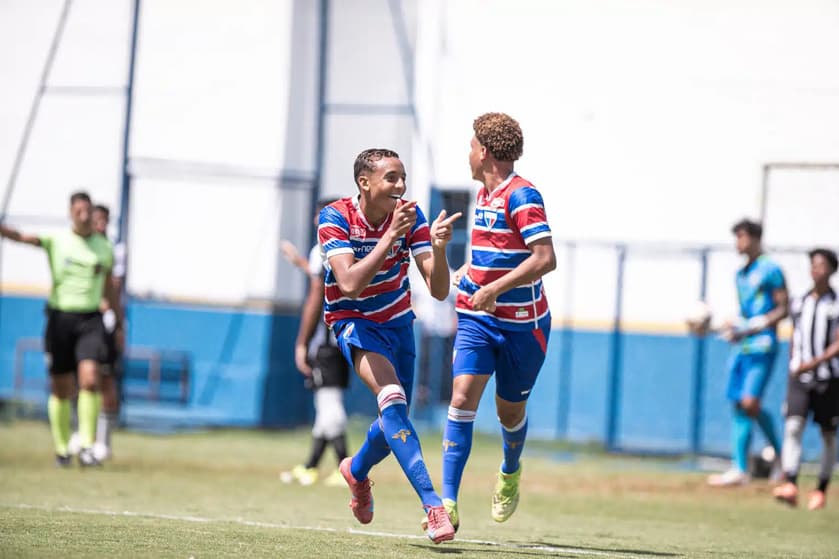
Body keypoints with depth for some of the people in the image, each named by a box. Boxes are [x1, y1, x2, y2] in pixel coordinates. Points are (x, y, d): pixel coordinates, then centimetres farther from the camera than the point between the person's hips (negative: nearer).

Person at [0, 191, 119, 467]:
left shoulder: (104, 248, 7)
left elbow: (109, 290, 19)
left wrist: (120, 324, 21)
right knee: (61, 390, 4)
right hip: (60, 317, -1)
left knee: (90, 380, -19)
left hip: (90, 320, 1)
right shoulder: (56, 241, 0)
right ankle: (61, 449, 20)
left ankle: (87, 446, -12)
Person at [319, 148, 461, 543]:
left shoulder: (410, 216, -13)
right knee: (392, 399, -28)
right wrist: (390, 236, -39)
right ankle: (432, 505, -36)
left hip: (398, 321, 5)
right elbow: (350, 284, -34)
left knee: (395, 421, 13)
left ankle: (357, 471, 48)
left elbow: (438, 290, -17)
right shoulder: (335, 218, -21)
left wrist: (439, 247, -36)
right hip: (354, 322, -5)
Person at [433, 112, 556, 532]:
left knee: (510, 410, 10)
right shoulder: (484, 194, 11)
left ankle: (511, 473, 43)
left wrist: (494, 289, -30)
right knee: (463, 396, -13)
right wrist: (463, 273, 25)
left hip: (521, 323, -6)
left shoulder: (521, 196, -17)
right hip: (478, 318, 6)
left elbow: (545, 258, -27)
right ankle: (448, 503, -19)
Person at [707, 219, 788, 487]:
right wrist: (734, 327, 5)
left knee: (750, 403, -18)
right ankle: (740, 469, 9)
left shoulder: (770, 270, -6)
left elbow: (783, 309, -9)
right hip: (742, 346, 8)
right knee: (740, 405, 5)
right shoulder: (741, 274, 18)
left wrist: (753, 326, -17)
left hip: (762, 345, -8)